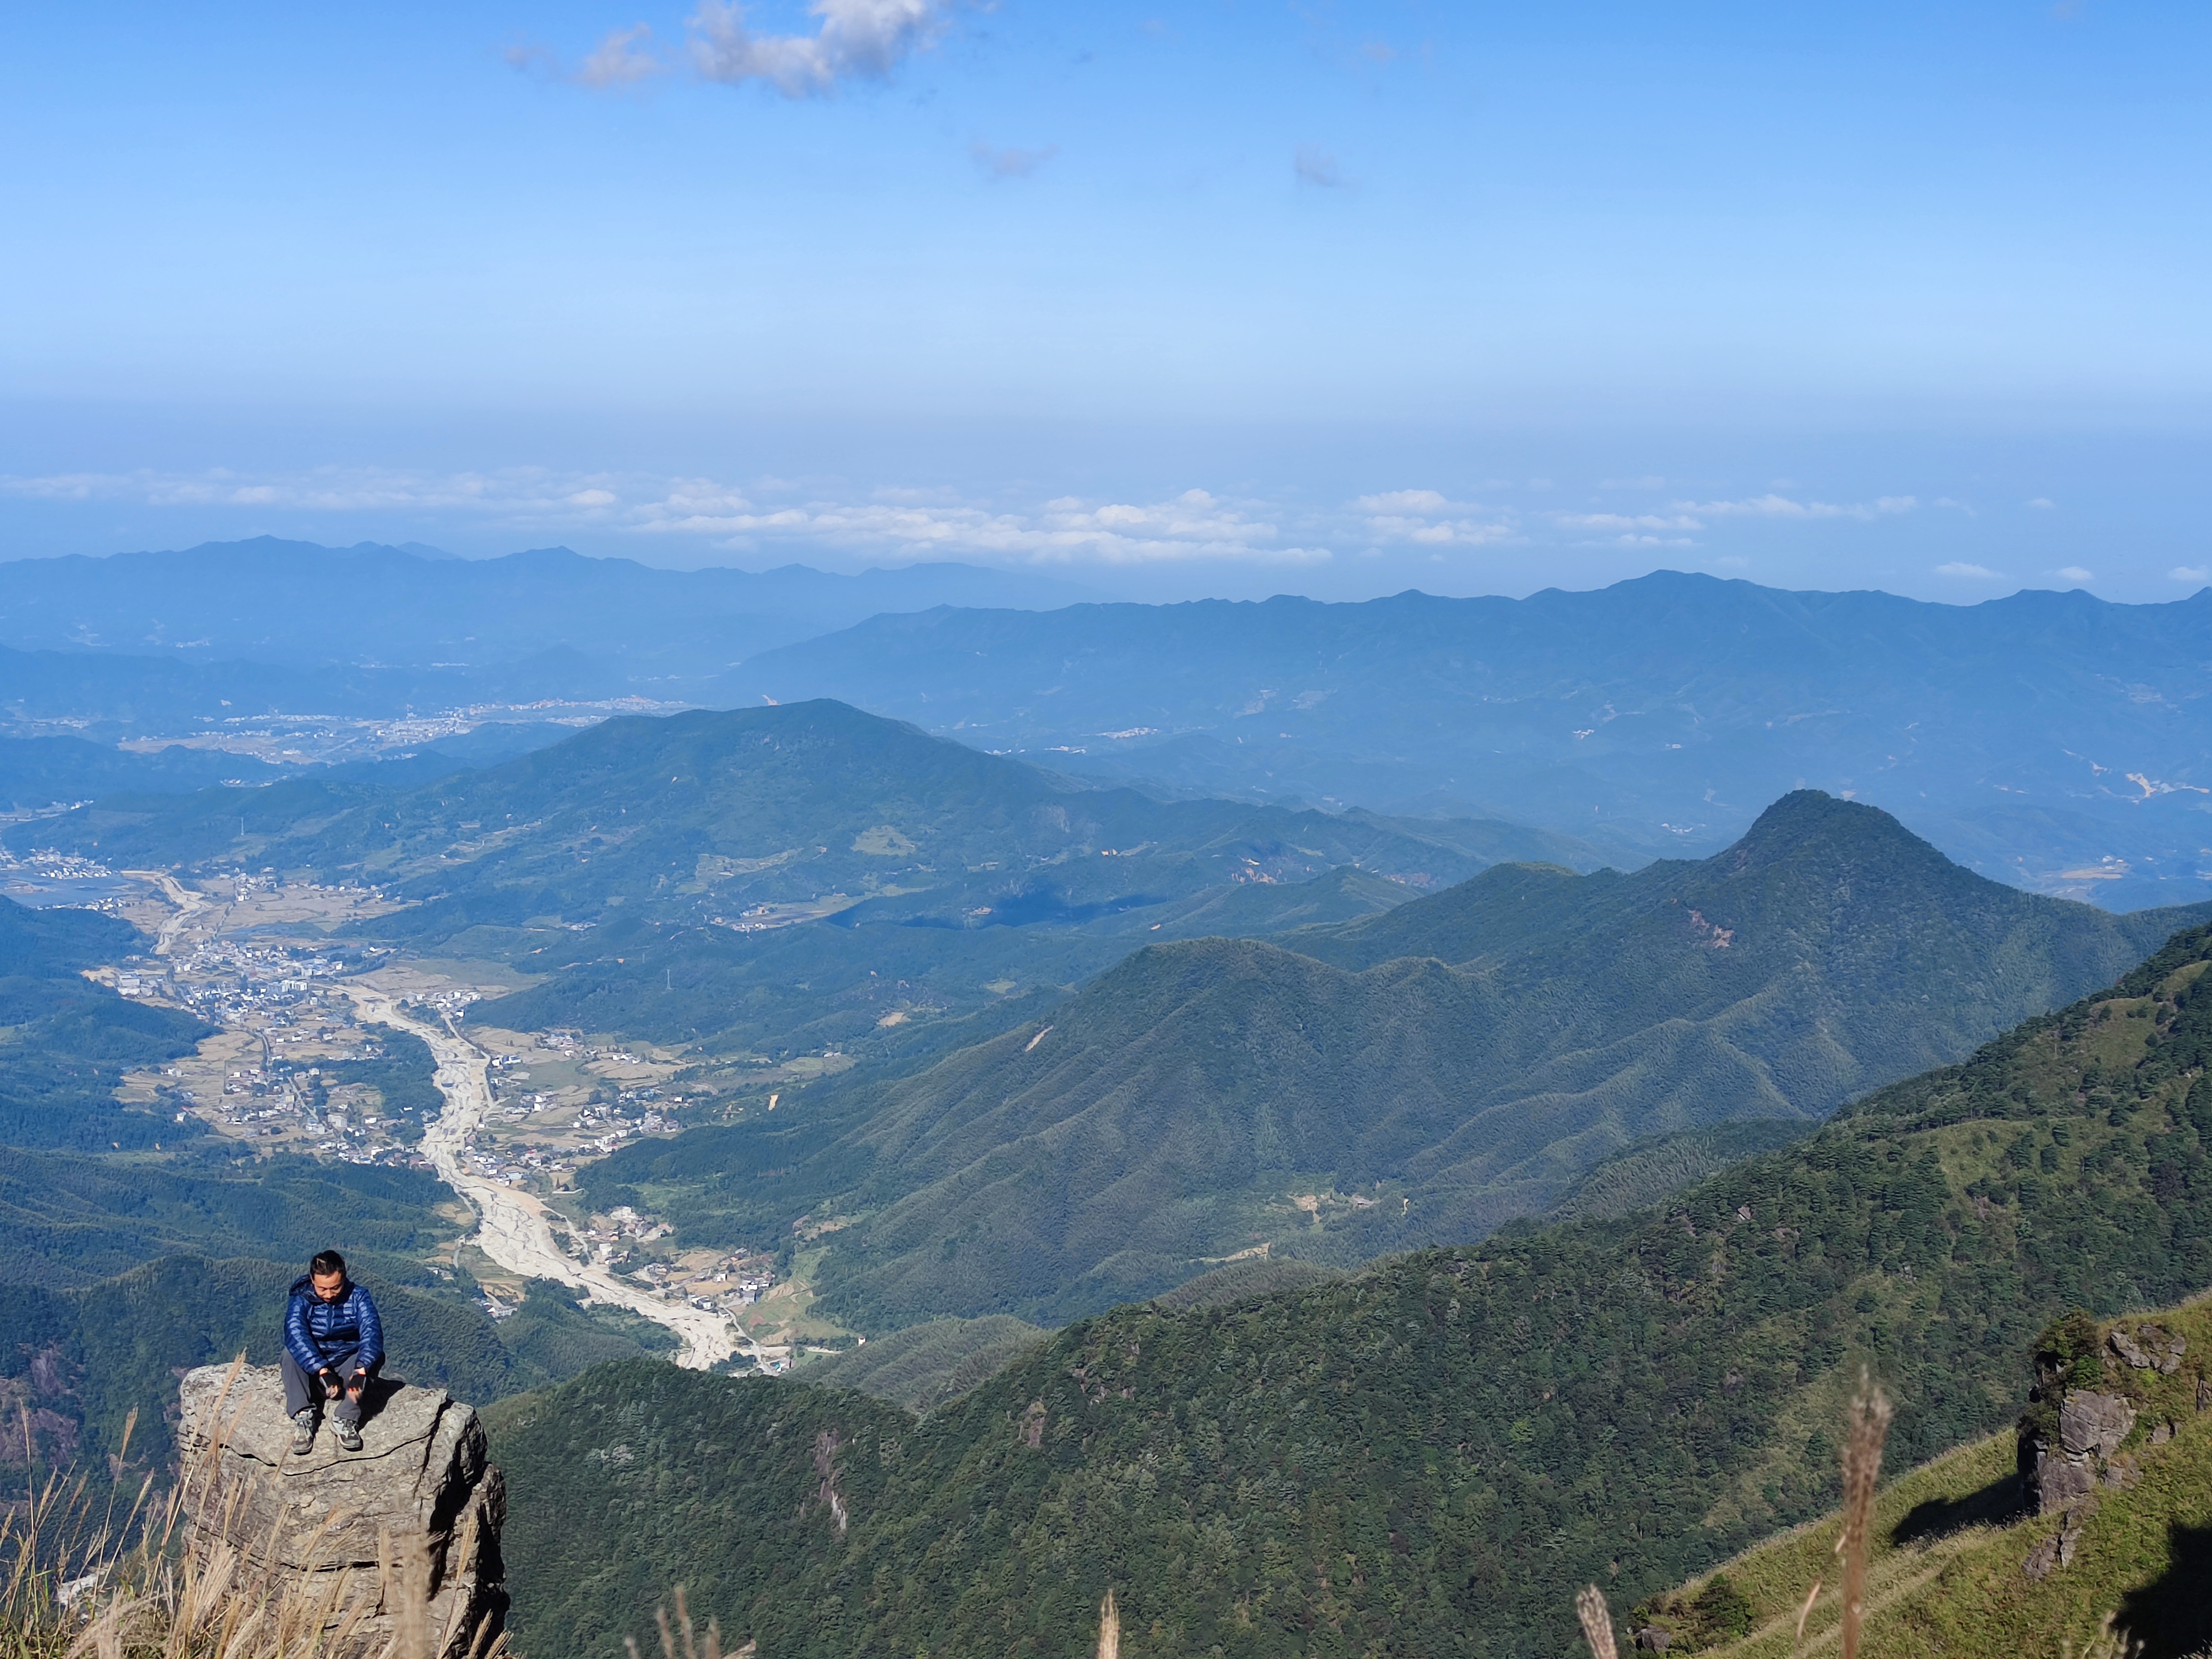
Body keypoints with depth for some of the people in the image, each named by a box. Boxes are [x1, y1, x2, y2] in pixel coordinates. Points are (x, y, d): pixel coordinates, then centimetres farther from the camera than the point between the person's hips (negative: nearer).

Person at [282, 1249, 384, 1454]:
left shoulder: (358, 1297, -10)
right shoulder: (302, 1300, -12)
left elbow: (372, 1331, -26)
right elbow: (296, 1335, -30)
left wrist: (361, 1371, -44)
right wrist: (323, 1371, -44)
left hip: (347, 1368, 1)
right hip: (312, 1373, 0)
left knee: (375, 1355, -28)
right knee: (291, 1352, -28)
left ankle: (345, 1419, -29)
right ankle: (302, 1416, -30)